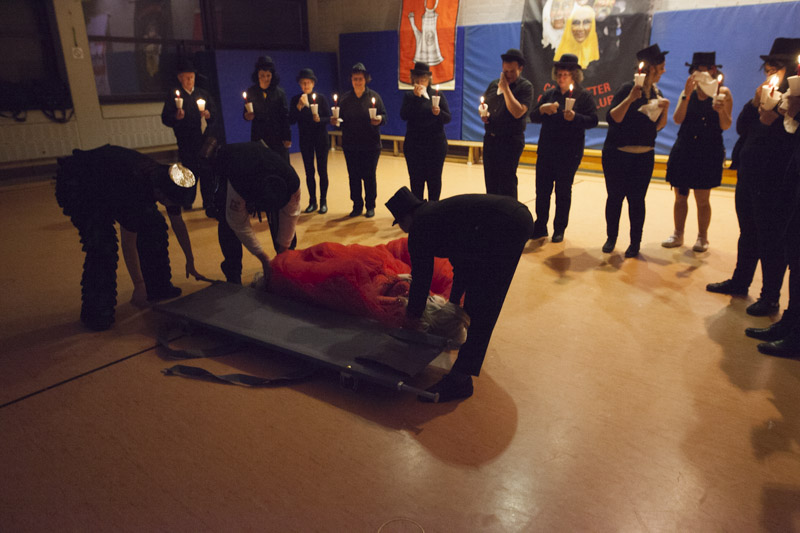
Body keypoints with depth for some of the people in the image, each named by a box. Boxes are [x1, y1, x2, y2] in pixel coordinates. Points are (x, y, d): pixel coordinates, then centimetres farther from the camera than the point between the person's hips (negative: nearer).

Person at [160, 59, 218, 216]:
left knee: (208, 174, -5)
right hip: (187, 144, -2)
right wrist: (176, 117, -20)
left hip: (207, 141, 2)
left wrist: (209, 114, -8)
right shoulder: (174, 96, 7)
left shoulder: (203, 93, 16)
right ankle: (187, 201, 24)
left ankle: (210, 206, -1)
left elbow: (216, 114, 14)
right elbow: (165, 118, 0)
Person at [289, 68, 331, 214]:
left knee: (322, 170, -2)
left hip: (321, 138, -2)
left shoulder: (321, 98, -1)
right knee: (309, 172, 4)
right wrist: (299, 107, -18)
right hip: (305, 140, 2)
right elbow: (291, 121, -4)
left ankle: (323, 201, 6)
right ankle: (312, 202, 11)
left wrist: (319, 119, -24)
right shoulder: (295, 99, 2)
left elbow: (328, 118, -3)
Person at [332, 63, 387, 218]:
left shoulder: (374, 96, 1)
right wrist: (335, 121, -14)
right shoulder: (345, 98, 7)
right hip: (350, 145, 3)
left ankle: (370, 206, 15)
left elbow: (384, 116, 0)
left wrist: (380, 119, -22)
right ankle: (357, 206, 18)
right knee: (354, 176, 6)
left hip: (370, 145, -2)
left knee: (369, 176, 1)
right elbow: (341, 119, 7)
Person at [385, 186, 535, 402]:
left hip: (504, 228, -10)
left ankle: (460, 378, -4)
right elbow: (461, 261, 36)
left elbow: (421, 277, 6)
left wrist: (412, 315, 21)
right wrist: (454, 301, 45)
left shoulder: (419, 228, 1)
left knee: (482, 307, -8)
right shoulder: (435, 212, 28)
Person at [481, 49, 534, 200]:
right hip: (490, 138, 6)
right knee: (490, 179, 11)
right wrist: (482, 113, 1)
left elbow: (518, 112, -21)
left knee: (507, 182, -5)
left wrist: (506, 88, -17)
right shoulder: (494, 84, 11)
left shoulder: (525, 86, -7)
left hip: (511, 141, -6)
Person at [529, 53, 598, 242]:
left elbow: (593, 120, -8)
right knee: (542, 189, 4)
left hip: (569, 153, -3)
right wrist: (542, 109, -14)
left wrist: (575, 117, -25)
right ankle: (540, 228, 14)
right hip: (546, 150, 4)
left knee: (563, 191, 5)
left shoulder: (584, 97, 1)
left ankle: (559, 230, 16)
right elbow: (533, 117, 8)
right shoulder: (549, 94, 13)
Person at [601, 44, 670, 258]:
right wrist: (630, 98, -30)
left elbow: (657, 127, 13)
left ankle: (635, 243, 11)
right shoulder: (628, 88, -7)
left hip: (644, 156, 4)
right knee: (615, 196, 2)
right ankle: (611, 237, 18)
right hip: (617, 154, -4)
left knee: (637, 199, 2)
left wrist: (665, 109, -4)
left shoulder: (656, 93, 10)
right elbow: (612, 118, -19)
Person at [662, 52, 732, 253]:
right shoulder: (688, 92, 6)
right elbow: (677, 119, -8)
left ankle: (702, 238, 16)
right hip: (683, 151, 3)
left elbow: (726, 126, -8)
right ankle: (678, 235, 20)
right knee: (680, 197, 8)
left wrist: (721, 110, -27)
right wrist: (687, 94, -17)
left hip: (708, 153, -3)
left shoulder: (722, 92, -1)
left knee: (702, 199, 1)